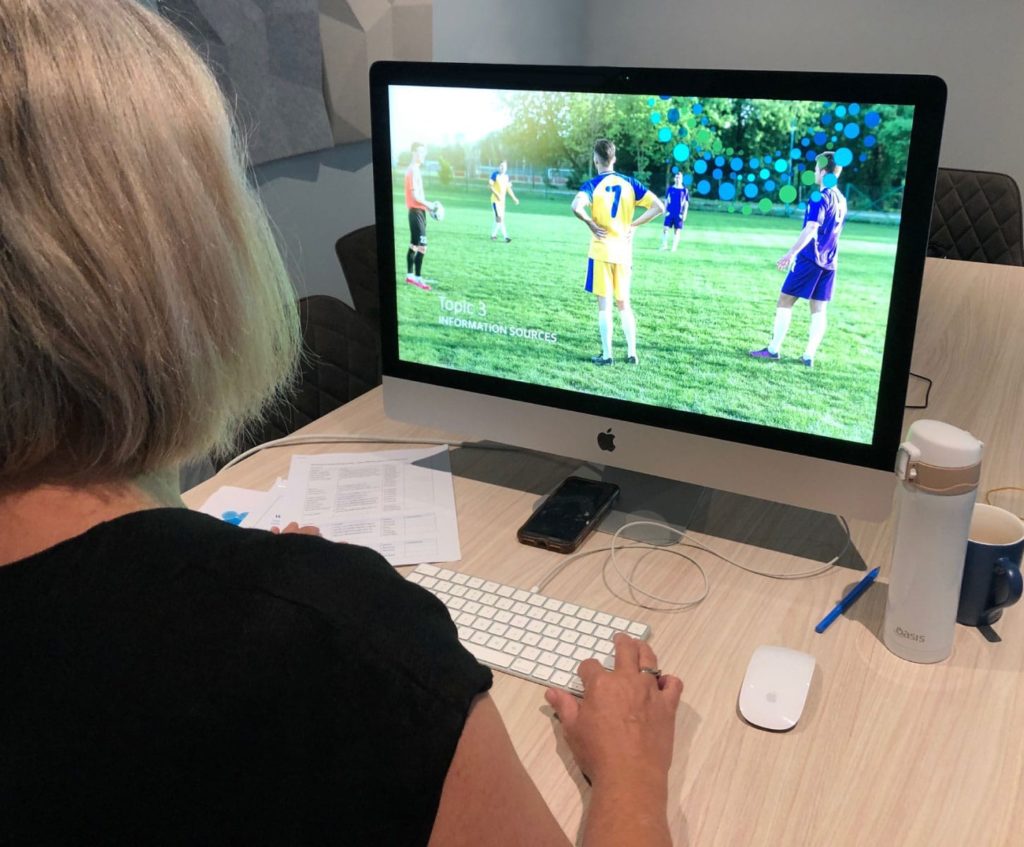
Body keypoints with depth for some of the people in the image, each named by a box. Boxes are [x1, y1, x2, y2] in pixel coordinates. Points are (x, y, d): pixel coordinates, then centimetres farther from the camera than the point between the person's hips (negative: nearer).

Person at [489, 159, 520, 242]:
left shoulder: (506, 176, 9)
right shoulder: (495, 174, -9)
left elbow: (508, 188, 15)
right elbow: (490, 185, -13)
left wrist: (514, 198, 9)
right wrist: (497, 195, -22)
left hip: (502, 200, 7)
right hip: (495, 200, -7)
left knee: (498, 219, 10)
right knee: (499, 218, -14)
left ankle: (493, 235, 23)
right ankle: (505, 236, -16)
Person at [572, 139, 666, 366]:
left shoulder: (592, 184, -8)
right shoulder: (629, 183, 4)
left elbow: (576, 207, -28)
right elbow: (659, 207, -1)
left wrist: (592, 224, -12)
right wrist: (633, 224, 3)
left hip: (602, 251, -4)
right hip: (624, 252, 4)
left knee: (604, 304, 2)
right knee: (624, 303, 15)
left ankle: (606, 355, 5)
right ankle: (631, 353, 14)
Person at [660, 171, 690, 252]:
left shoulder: (685, 190, 2)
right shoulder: (670, 188, 5)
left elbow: (686, 203, 5)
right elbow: (666, 201, 10)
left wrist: (684, 214, -1)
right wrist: (665, 211, 3)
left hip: (679, 214, -1)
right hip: (670, 213, 1)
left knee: (677, 231, 2)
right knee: (665, 228, -7)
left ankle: (674, 247, 8)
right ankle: (664, 245, 4)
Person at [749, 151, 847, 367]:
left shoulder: (820, 198, -12)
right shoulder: (841, 200, 13)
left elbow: (811, 230, -22)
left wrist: (790, 254, -25)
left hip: (810, 258, -8)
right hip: (829, 262, 8)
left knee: (785, 301, 1)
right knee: (818, 309, 6)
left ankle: (773, 349, 2)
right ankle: (809, 356, 5)